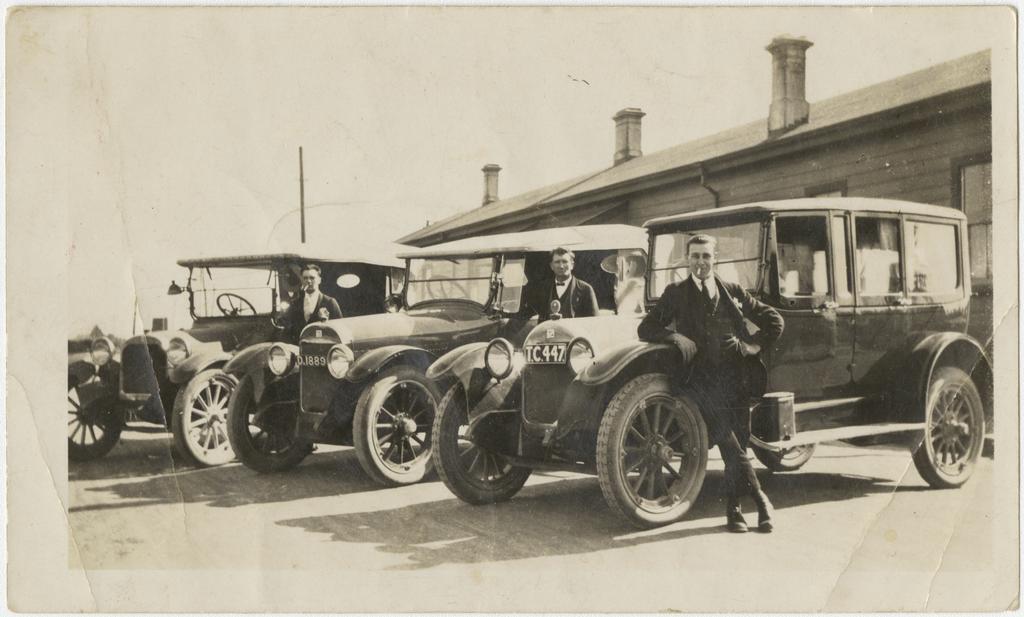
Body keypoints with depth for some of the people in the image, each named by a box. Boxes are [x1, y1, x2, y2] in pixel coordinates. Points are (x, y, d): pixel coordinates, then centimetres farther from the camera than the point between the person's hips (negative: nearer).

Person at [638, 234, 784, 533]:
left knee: (739, 442, -1)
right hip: (703, 378, -2)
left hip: (736, 376, 3)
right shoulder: (676, 293, 11)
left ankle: (733, 509, 11)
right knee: (729, 443, -20)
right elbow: (646, 329, 7)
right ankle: (761, 500, -13)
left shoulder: (733, 292, 16)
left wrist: (754, 345, 5)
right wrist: (675, 337, -9)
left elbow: (774, 320, 20)